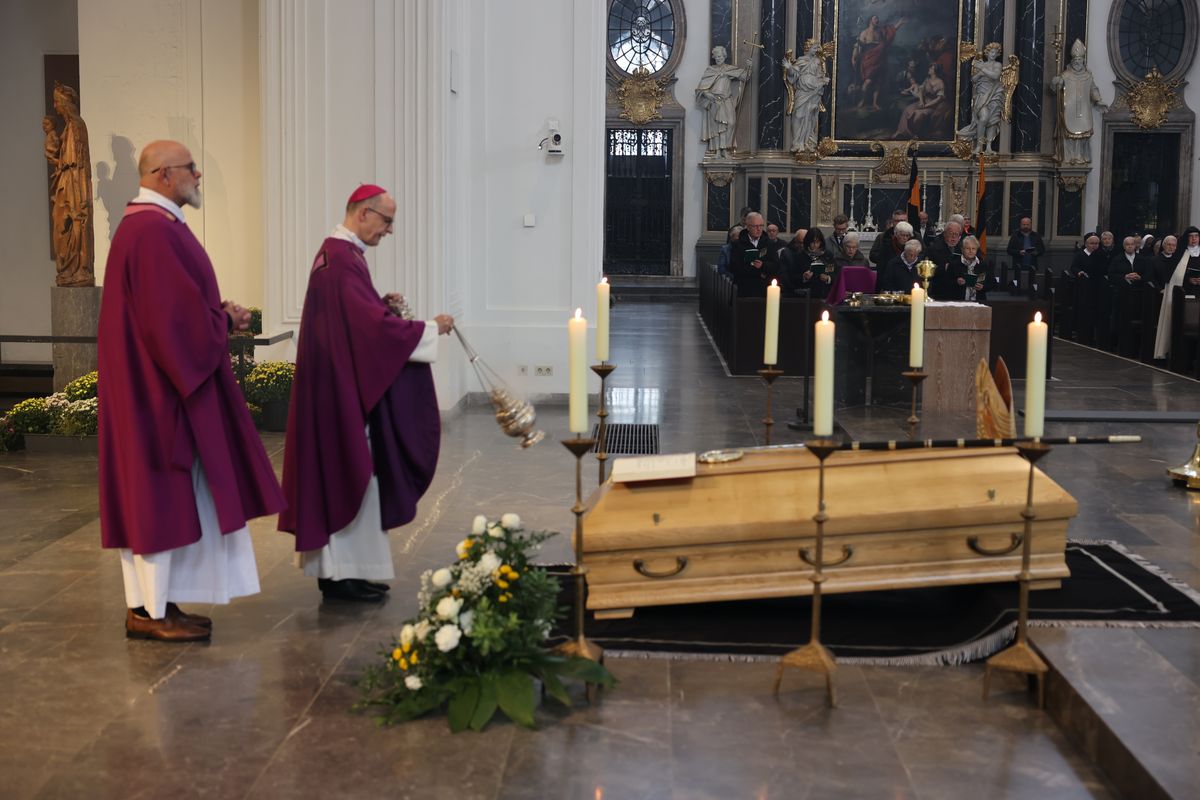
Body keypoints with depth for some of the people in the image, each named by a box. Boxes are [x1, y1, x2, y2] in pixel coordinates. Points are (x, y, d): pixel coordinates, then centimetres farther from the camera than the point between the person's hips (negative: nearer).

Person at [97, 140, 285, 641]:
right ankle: (149, 611, 5)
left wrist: (219, 312, 5)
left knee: (164, 494, 13)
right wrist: (225, 321, -7)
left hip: (156, 383, 11)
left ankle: (155, 601, 19)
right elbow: (175, 315, -23)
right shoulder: (154, 230, -18)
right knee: (161, 493, -4)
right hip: (161, 384, -11)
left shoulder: (150, 225, 16)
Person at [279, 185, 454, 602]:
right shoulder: (342, 259, -19)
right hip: (344, 387, -10)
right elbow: (373, 324, -22)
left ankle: (342, 567, 19)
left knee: (347, 473, 12)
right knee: (349, 472, -4)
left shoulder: (339, 253, 14)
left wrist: (383, 306, 5)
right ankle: (342, 573, 4)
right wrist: (430, 328, -12)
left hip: (345, 384, 10)